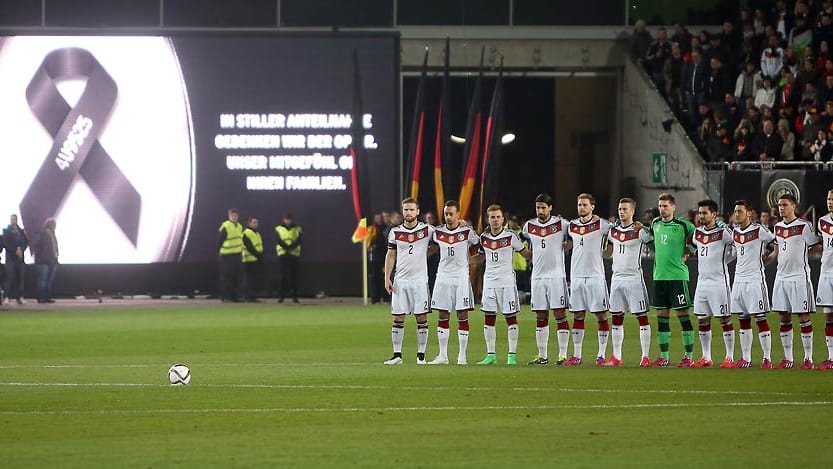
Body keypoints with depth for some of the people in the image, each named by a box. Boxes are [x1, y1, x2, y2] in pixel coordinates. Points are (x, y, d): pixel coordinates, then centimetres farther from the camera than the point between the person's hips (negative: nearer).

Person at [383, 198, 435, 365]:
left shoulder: (427, 230, 0)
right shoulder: (395, 232, 6)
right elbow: (390, 255, 12)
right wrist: (387, 278, 4)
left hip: (420, 280, -2)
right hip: (400, 280, 2)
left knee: (422, 318, -1)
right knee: (398, 318, 1)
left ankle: (421, 355, 6)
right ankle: (397, 354, 7)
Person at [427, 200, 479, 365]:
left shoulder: (467, 231, -5)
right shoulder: (438, 232, 5)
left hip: (461, 277, -3)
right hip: (443, 276, 3)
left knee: (462, 317, -2)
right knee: (442, 317, 4)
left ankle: (462, 356, 2)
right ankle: (443, 356, 9)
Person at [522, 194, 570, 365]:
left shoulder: (561, 224, -4)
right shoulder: (529, 226, 8)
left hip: (556, 275, -4)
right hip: (538, 276, 4)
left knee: (560, 315, -5)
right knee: (541, 317, 7)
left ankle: (563, 355, -4)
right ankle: (542, 356, 12)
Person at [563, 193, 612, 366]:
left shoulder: (601, 224, -4)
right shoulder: (572, 225, 10)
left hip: (595, 276, -4)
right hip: (577, 276, 4)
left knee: (601, 315, -2)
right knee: (578, 316, 6)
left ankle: (601, 355, 2)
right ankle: (576, 356, 10)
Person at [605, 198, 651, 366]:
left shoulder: (639, 230, -7)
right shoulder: (613, 230, 11)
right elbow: (609, 251, 24)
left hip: (634, 278, -6)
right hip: (617, 277, 6)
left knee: (642, 317, -4)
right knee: (616, 318, 8)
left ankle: (645, 357, -5)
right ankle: (616, 357, 13)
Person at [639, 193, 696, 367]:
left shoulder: (683, 225, -7)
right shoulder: (655, 223, 9)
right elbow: (648, 237, 29)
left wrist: (687, 253, -1)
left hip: (677, 275, -6)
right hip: (659, 275, 6)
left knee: (682, 313, -5)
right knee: (661, 314, 7)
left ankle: (689, 356, -2)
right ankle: (664, 356, 13)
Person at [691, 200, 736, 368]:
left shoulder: (723, 232, -10)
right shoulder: (697, 232, 10)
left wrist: (722, 260, 1)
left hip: (719, 281, -7)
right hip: (702, 281, 7)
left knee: (725, 320, -3)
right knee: (702, 321, 8)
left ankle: (730, 358, 1)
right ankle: (706, 358, 14)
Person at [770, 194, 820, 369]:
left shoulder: (804, 226, -6)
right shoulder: (778, 227, 13)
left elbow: (816, 247, -2)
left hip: (799, 277, -6)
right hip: (781, 276, 6)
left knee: (803, 316, -5)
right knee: (784, 318, 7)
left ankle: (808, 358, -1)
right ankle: (788, 358, 13)